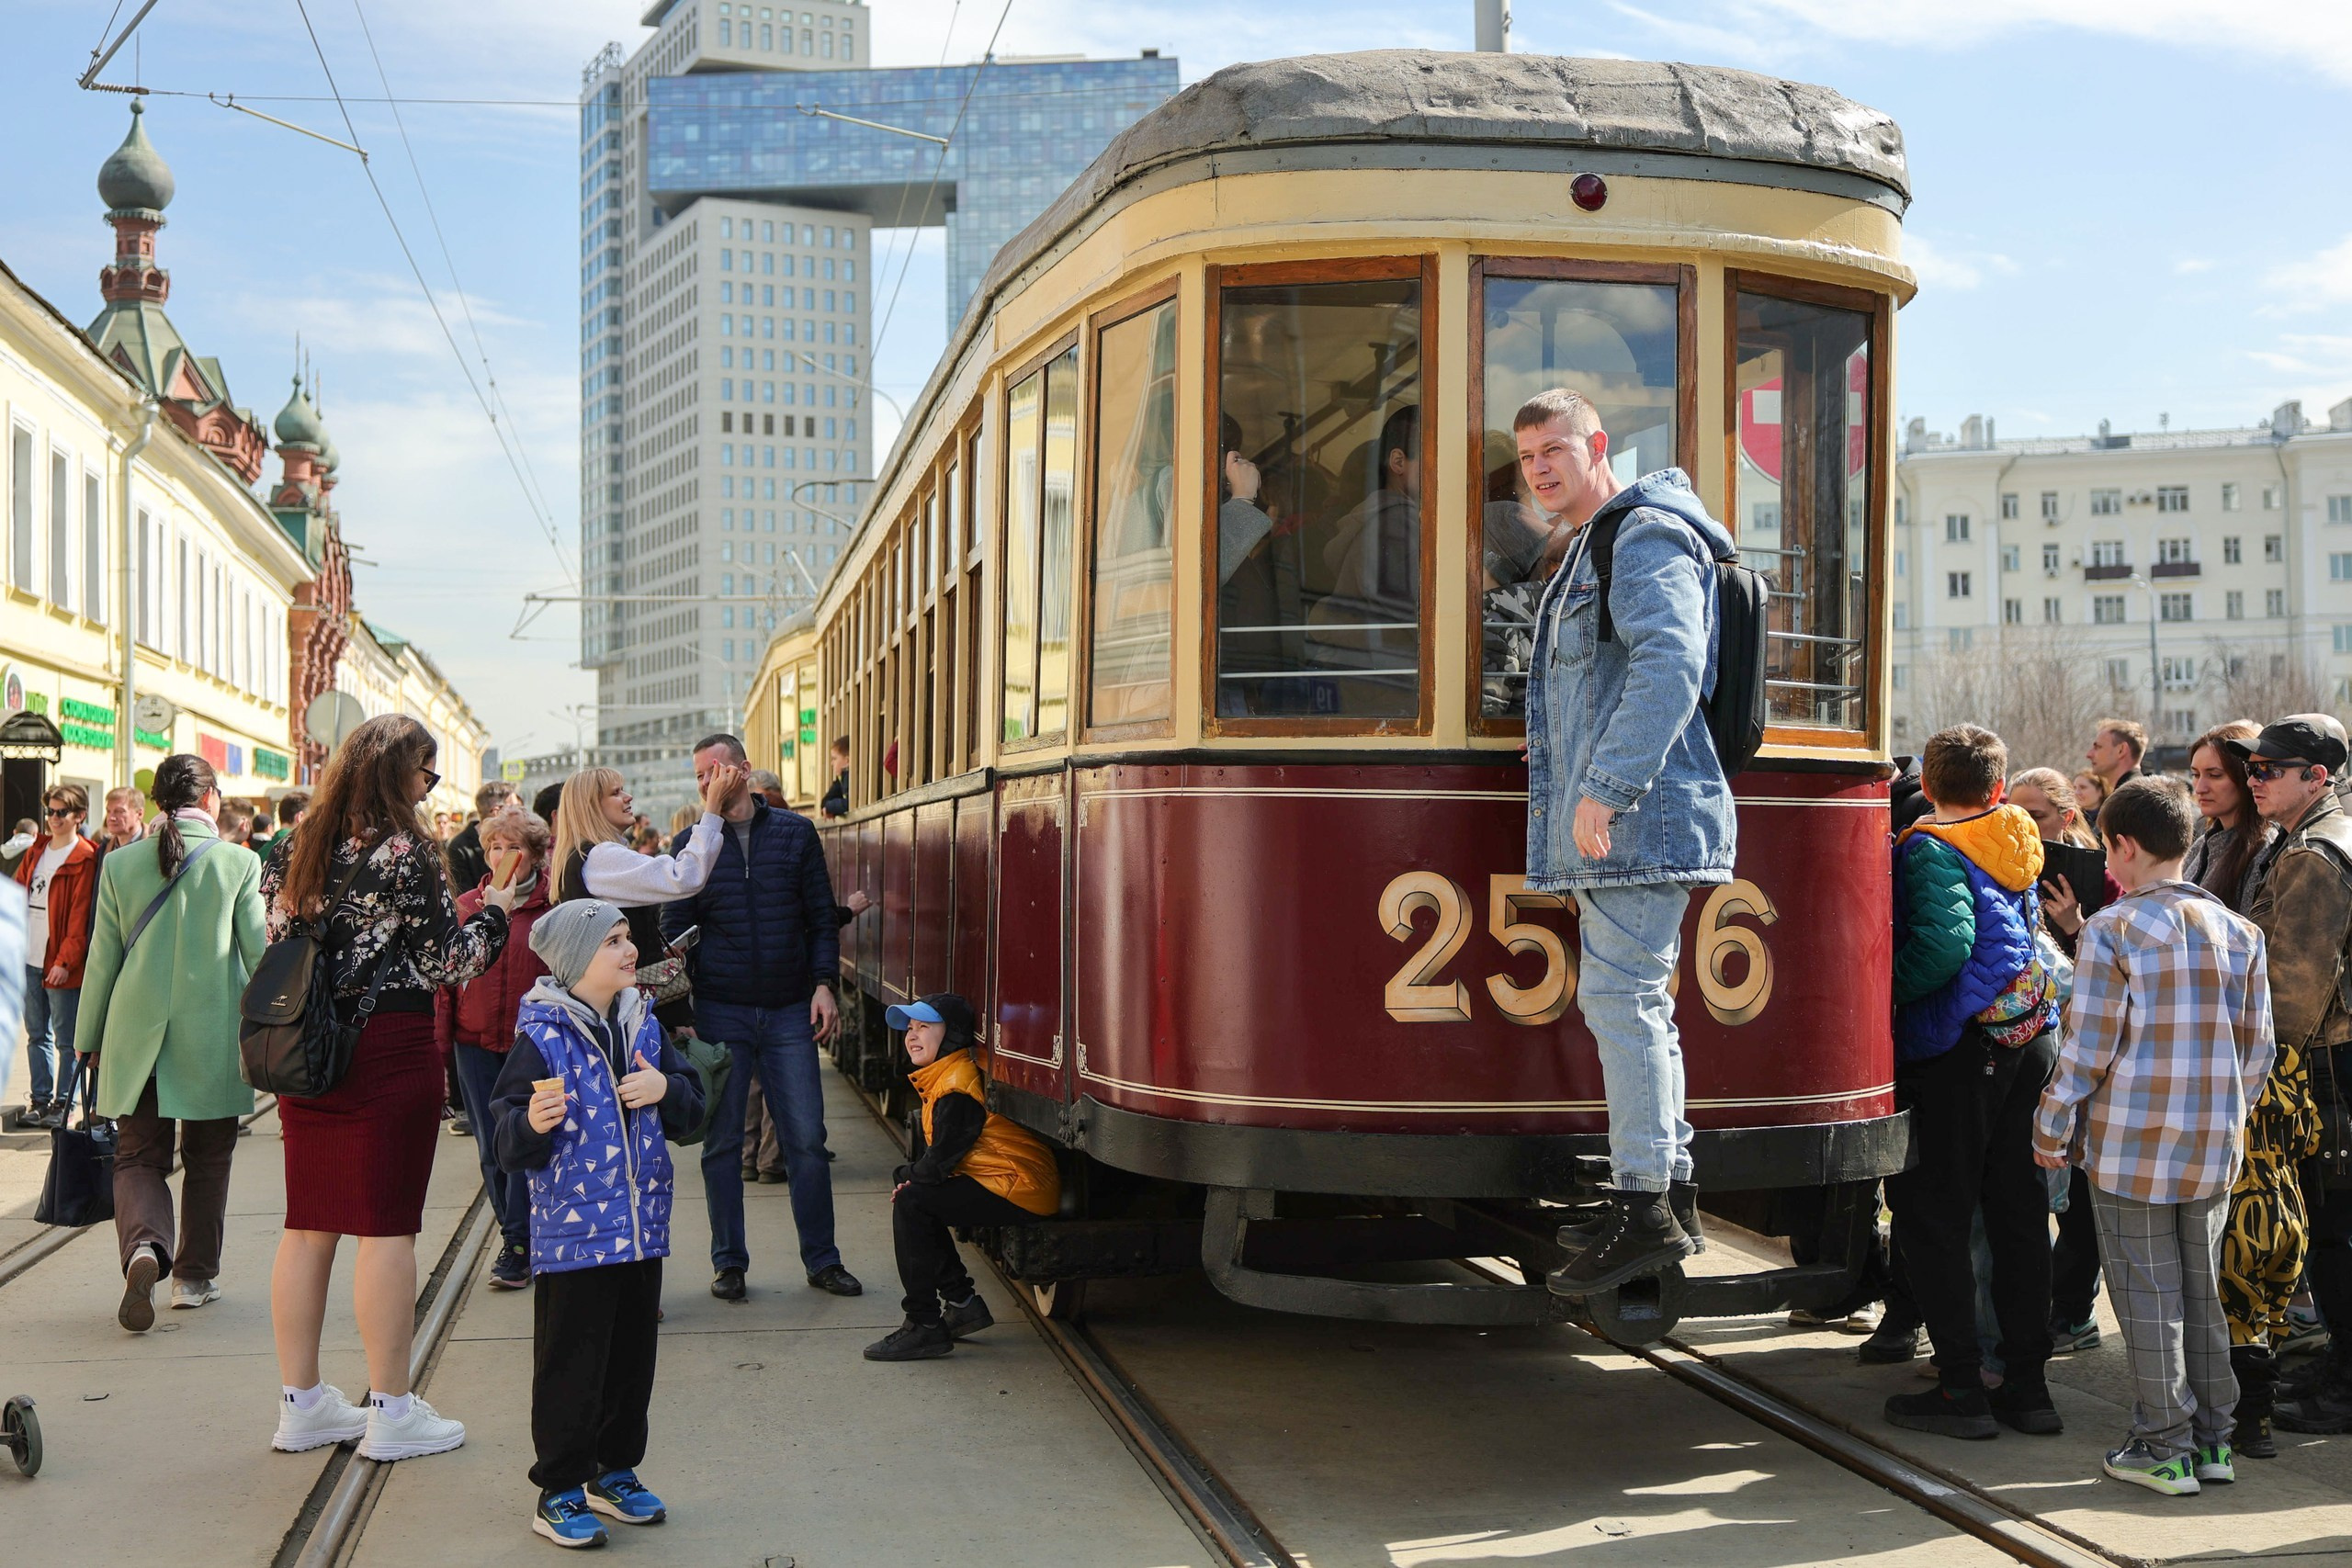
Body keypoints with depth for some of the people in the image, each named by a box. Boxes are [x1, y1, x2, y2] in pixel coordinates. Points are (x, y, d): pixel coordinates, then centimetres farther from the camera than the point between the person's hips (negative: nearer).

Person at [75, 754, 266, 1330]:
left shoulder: (120, 864, 1)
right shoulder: (239, 865, -6)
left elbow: (102, 958, 5)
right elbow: (261, 954, -3)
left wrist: (89, 1038, 15)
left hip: (136, 1034, 1)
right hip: (213, 1038, -1)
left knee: (138, 1157, 7)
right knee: (207, 1161, 14)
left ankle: (144, 1246, -20)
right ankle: (195, 1276, 22)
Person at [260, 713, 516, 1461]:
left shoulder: (296, 850, 7)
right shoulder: (405, 853, -13)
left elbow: (278, 943, 13)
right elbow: (448, 962, -10)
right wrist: (491, 915, 6)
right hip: (389, 1054, -7)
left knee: (308, 1226, 11)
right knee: (388, 1227, -1)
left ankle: (301, 1401, 19)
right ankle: (392, 1412, 5)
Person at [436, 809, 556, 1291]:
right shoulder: (466, 905, 7)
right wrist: (441, 1040, 2)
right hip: (477, 1042, 4)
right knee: (491, 1148, 8)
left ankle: (517, 1246, 3)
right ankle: (519, 1235, 22)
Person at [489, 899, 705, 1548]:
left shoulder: (643, 1026, 6)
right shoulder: (542, 1038, -11)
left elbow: (693, 1110, 13)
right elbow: (511, 1149, -12)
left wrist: (665, 1088, -7)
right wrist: (533, 1122, -33)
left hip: (642, 1231, 6)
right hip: (571, 1234, -6)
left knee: (632, 1360, 14)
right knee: (570, 1368, 2)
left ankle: (616, 1472, 30)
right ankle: (559, 1493, 15)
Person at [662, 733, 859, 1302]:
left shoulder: (795, 833, 5)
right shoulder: (691, 844, 6)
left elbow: (822, 918, 7)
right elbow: (673, 931, 7)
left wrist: (823, 984, -5)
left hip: (789, 1011, 0)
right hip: (719, 1013, 0)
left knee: (806, 1138, 0)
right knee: (722, 1143, 5)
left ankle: (822, 1259, 10)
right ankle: (728, 1262, 16)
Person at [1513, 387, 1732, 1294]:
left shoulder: (1647, 538, -10)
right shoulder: (1589, 550, 23)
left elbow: (1670, 664, -24)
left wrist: (1606, 787, -27)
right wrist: (1569, 775, 24)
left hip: (1640, 814, -11)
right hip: (1610, 820, 11)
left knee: (1619, 996, -12)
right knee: (1633, 999, 12)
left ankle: (1644, 1211, -11)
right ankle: (1670, 1194, 18)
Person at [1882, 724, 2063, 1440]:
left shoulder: (1929, 848, -12)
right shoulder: (2020, 841, 10)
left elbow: (1946, 942, -26)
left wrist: (1883, 990, -16)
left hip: (1963, 1047, -7)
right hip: (2035, 1037, 7)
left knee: (1934, 1214, 1)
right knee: (2020, 1213, 11)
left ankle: (1962, 1387, 0)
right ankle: (2027, 1384, 15)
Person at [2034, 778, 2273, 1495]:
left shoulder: (2111, 931, -12)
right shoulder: (2239, 932, 5)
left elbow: (2086, 1049, -12)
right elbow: (2258, 1050, 8)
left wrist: (2050, 1130, 0)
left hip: (2131, 1147, -5)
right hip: (2214, 1148, 5)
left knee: (2147, 1296, 3)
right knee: (2202, 1290, 16)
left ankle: (2164, 1448, 8)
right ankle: (2212, 1437, 22)